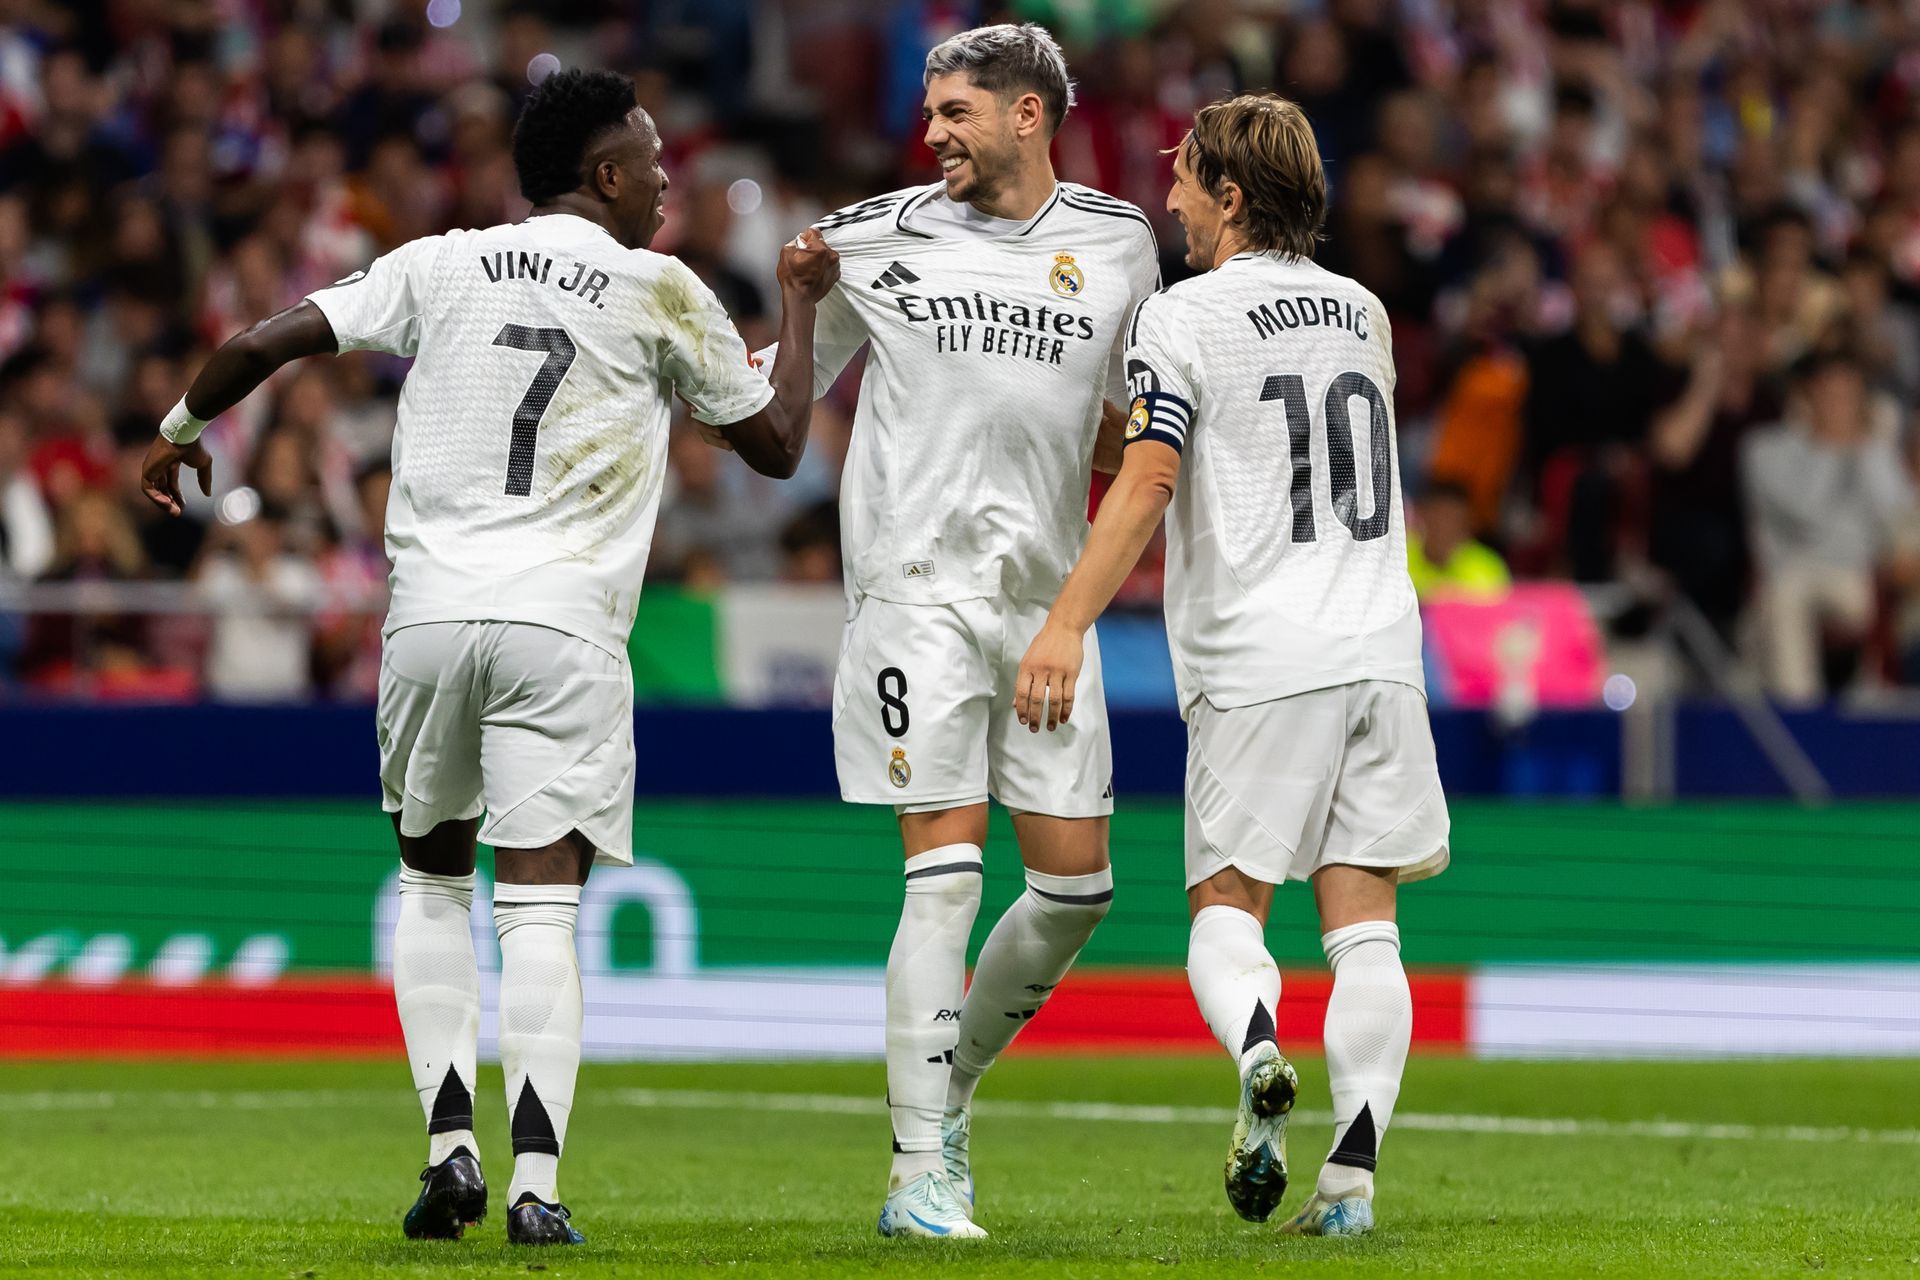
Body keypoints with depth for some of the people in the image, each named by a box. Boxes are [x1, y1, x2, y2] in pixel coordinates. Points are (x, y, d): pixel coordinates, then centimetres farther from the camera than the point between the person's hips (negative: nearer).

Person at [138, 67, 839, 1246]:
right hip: (563, 627, -3)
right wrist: (801, 303, 28)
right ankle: (536, 1182, -16)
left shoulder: (441, 267, 10)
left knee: (434, 878, 19)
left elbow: (266, 342, 8)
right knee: (542, 906, -5)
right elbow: (777, 443, 14)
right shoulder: (661, 294, 5)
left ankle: (450, 1141, 5)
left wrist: (183, 426, 27)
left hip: (428, 616, 3)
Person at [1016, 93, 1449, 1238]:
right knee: (1364, 925, 3)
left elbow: (1149, 481, -14)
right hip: (1380, 646, 4)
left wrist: (1067, 625, -17)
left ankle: (1258, 1055, -27)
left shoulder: (1183, 319, -3)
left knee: (1227, 907, 4)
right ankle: (1353, 1174, -5)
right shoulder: (1363, 312, 15)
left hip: (1256, 660, -4)